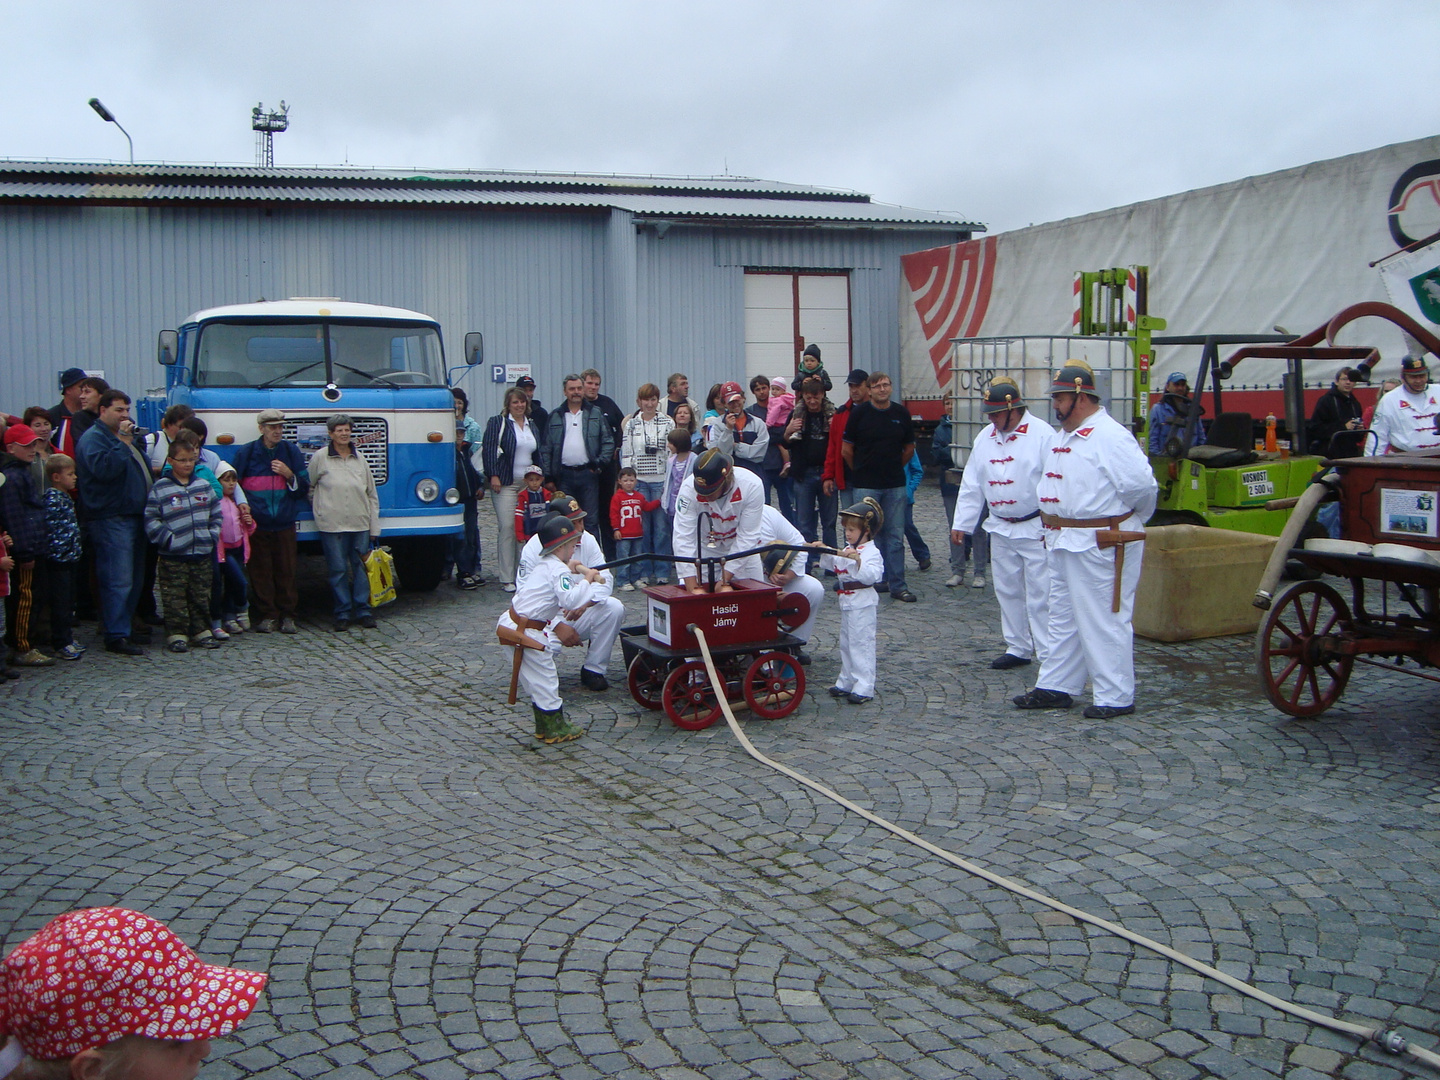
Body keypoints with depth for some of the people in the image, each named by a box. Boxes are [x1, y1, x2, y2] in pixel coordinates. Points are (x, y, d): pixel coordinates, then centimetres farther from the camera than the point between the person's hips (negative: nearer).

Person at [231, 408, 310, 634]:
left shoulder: (292, 451, 8)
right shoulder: (245, 453, 4)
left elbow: (304, 488, 9)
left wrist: (288, 474, -8)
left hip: (285, 524, 1)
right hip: (256, 525, -1)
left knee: (286, 571, 1)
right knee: (261, 573, -1)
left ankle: (287, 616, 9)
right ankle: (267, 616, 7)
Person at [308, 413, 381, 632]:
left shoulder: (360, 460, 10)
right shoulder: (320, 458, 2)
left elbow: (372, 495, 13)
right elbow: (309, 487, 12)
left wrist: (374, 528, 9)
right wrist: (321, 506, 7)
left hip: (360, 524, 3)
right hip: (331, 524, -3)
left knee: (361, 567, 4)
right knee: (338, 570, 0)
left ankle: (363, 610, 12)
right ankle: (343, 614, 8)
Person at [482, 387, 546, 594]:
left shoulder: (532, 424, 18)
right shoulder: (497, 422, 0)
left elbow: (538, 453, 23)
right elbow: (489, 449, -7)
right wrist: (493, 476, -15)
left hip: (529, 483, 5)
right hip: (505, 483, -5)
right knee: (507, 528, -8)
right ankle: (507, 579, -4)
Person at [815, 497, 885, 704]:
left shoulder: (872, 552, -16)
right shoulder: (848, 549, 12)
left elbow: (872, 576, -30)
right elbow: (833, 564, 26)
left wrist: (857, 559, -40)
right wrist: (824, 552, 11)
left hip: (862, 604, -10)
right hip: (846, 602, 10)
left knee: (861, 644, -6)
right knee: (846, 644, 16)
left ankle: (864, 687, -3)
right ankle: (846, 682, 26)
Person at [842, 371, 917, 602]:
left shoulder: (901, 413, 5)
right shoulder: (859, 413, -3)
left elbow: (909, 448, 16)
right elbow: (846, 449, 3)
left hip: (895, 485, 2)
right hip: (866, 487, -2)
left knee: (896, 536, 4)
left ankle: (897, 585, 9)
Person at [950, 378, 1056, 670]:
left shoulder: (1042, 434, -12)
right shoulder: (985, 437, 7)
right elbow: (971, 484, 11)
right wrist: (960, 524, 10)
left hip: (1035, 530, -6)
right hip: (1000, 529, 6)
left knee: (1040, 596, -6)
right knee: (1007, 592, 13)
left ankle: (1049, 655, 0)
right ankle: (1018, 648, 24)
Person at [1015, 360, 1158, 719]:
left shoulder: (1110, 437, -17)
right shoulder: (1065, 435, 14)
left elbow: (1142, 485, -23)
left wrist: (1130, 521, -6)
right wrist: (1054, 525, 14)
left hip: (1101, 545, -10)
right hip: (1065, 542, 10)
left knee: (1103, 622, -3)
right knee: (1063, 619, 16)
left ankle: (1116, 697, 7)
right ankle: (1055, 688, 26)